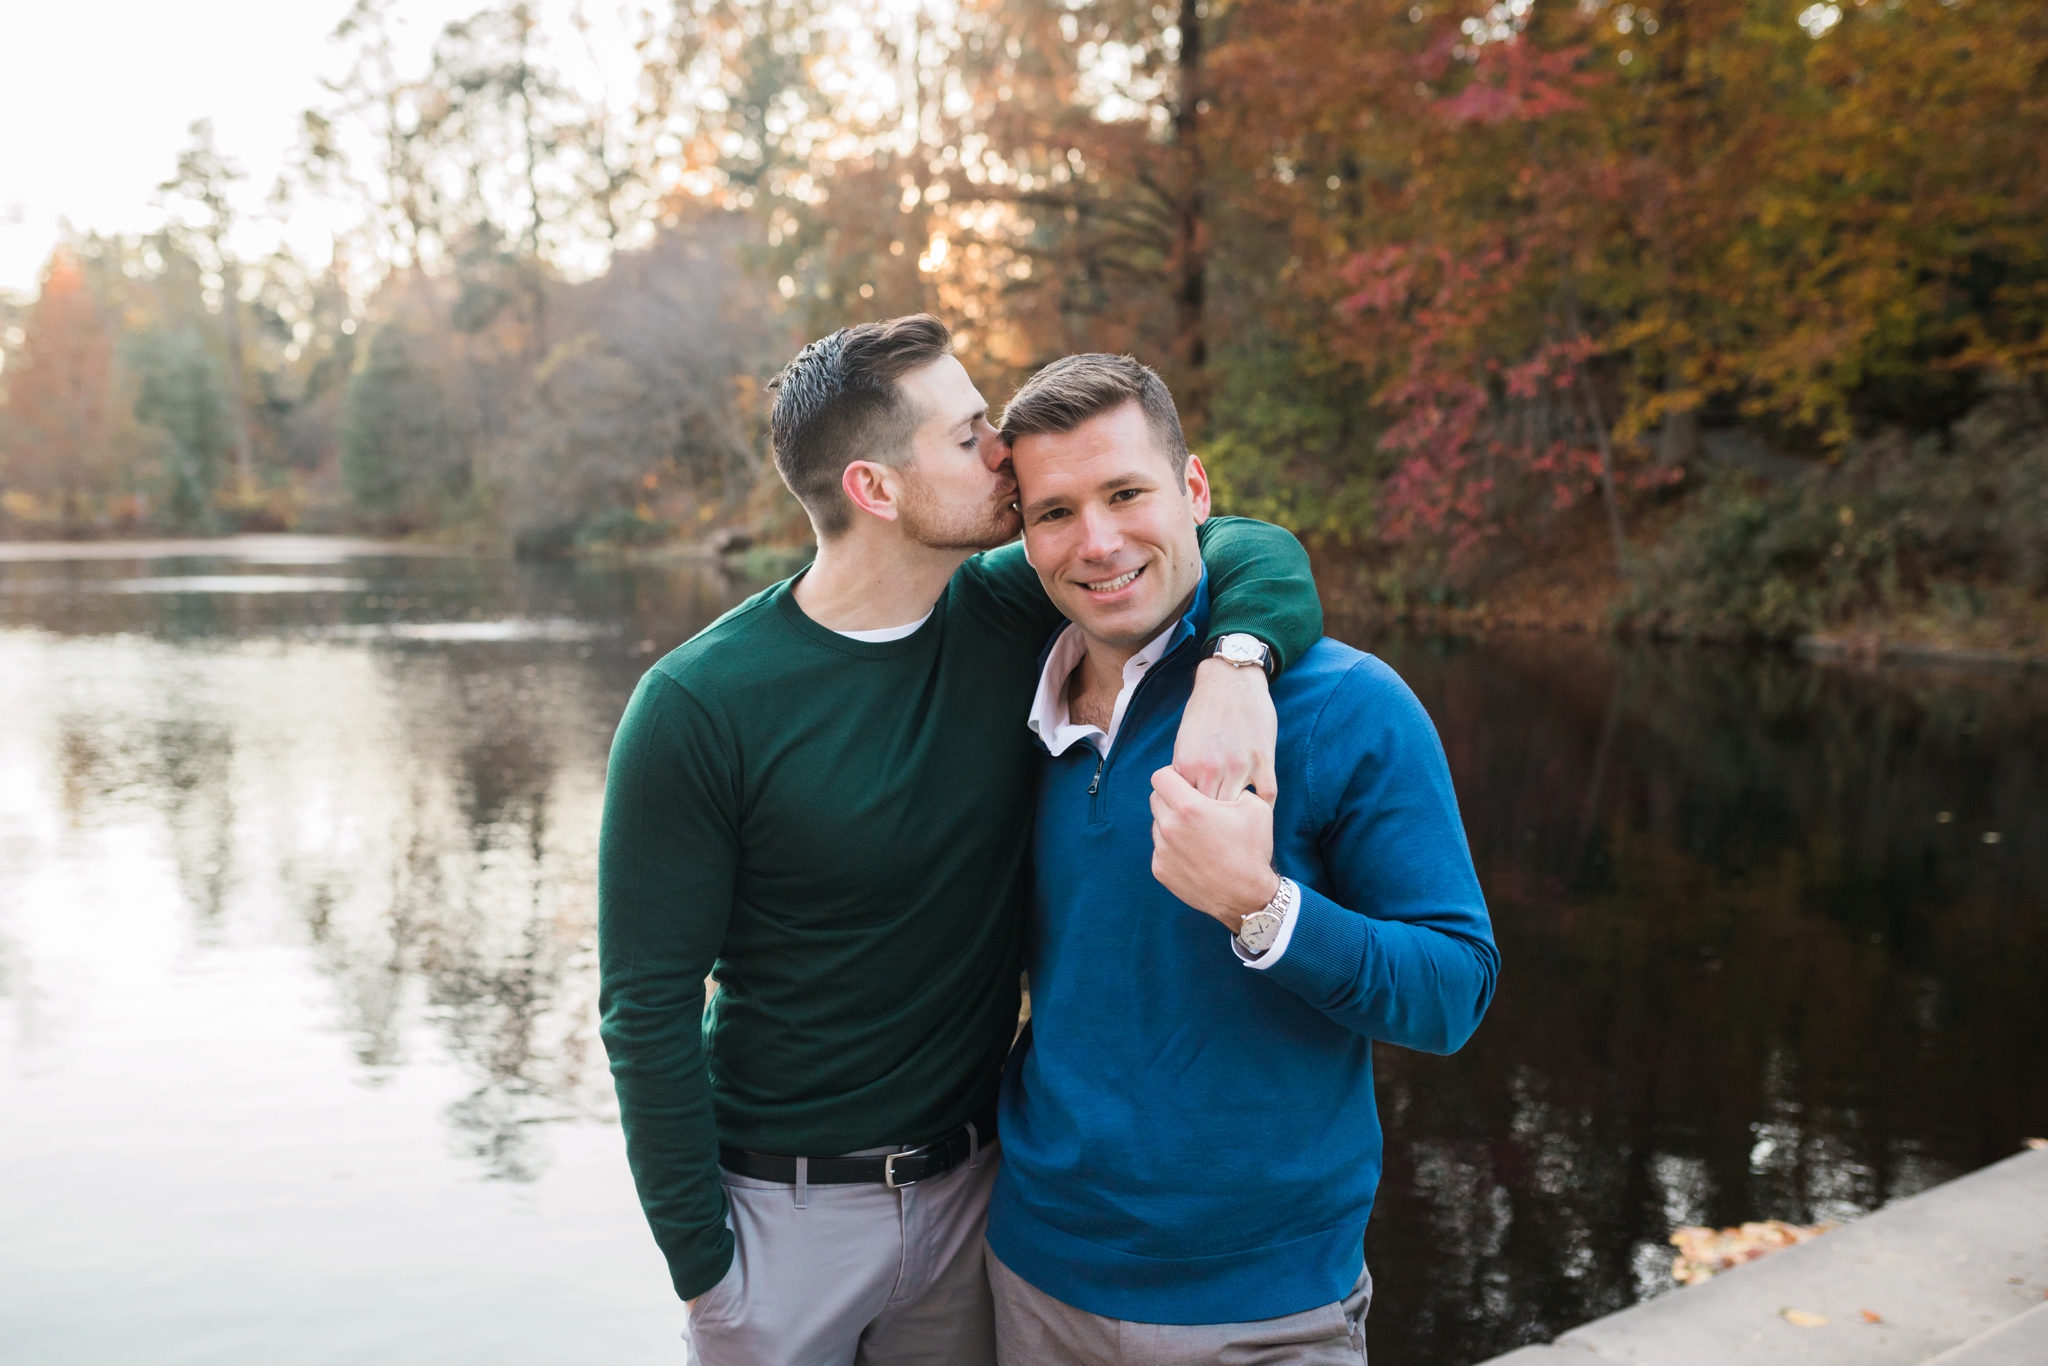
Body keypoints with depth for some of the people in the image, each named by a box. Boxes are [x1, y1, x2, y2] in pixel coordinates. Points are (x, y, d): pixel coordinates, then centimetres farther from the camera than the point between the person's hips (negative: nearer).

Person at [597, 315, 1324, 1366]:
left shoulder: (1005, 610, -7)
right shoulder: (697, 707, -18)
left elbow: (1259, 553, -4)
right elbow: (649, 1008, -13)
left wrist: (1233, 663, -26)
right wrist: (697, 1259, -12)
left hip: (970, 1187, 4)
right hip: (785, 1208, -4)